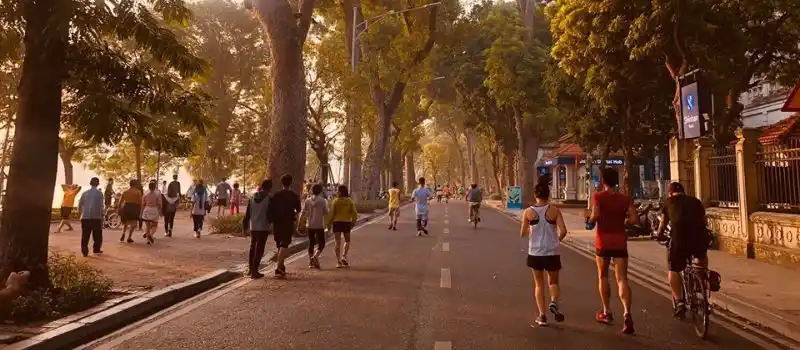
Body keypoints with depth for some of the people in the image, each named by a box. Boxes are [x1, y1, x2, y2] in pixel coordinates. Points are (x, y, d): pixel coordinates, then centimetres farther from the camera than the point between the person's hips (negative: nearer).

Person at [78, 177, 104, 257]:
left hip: (85, 217, 3)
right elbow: (100, 206, -9)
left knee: (85, 235, 5)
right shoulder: (99, 193, -3)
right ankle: (96, 250, 12)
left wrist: (80, 212, 22)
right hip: (96, 217, -3)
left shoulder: (85, 193, 7)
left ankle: (84, 251, 0)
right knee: (97, 235, 10)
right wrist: (103, 213, 4)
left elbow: (80, 204, 7)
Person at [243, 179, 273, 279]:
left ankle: (250, 268, 27)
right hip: (263, 228, -5)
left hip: (253, 227, 5)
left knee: (252, 247, 20)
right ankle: (254, 271, 1)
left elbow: (247, 213, 7)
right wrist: (269, 222, 14)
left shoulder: (252, 197, 4)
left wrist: (245, 226, 15)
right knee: (259, 249, 1)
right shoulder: (268, 199, -11)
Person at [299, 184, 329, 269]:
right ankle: (315, 256, -23)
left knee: (311, 243, 16)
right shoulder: (323, 200, -6)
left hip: (309, 225, 4)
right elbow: (326, 213, -3)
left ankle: (310, 262, 16)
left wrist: (299, 224, 8)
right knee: (321, 244, 4)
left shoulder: (307, 201, 2)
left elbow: (302, 213, 1)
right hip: (319, 226, -3)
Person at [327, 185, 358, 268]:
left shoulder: (335, 201, -3)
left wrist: (329, 223, 5)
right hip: (347, 223, 0)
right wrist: (353, 222, 9)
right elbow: (354, 213, -4)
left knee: (338, 242, 2)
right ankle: (344, 256, -2)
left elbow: (332, 213, -5)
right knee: (347, 241, 18)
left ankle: (338, 261, -3)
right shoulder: (350, 201, -1)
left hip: (337, 222, 0)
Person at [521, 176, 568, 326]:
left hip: (535, 253, 0)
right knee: (553, 282, 19)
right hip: (552, 253, 0)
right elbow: (563, 231, -12)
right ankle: (554, 302, -9)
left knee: (539, 284, 14)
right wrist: (558, 239, 9)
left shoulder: (528, 212, -5)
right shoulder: (554, 210, -6)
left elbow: (523, 233, -1)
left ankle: (542, 315, 11)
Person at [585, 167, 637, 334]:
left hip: (603, 240, -2)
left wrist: (589, 222, 0)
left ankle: (606, 312, 23)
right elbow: (633, 219, -5)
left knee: (603, 276, 15)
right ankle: (627, 314, -17)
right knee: (622, 278, 0)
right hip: (620, 241, 2)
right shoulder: (625, 198, 4)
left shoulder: (598, 196, -6)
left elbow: (595, 216, -20)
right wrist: (622, 222, 13)